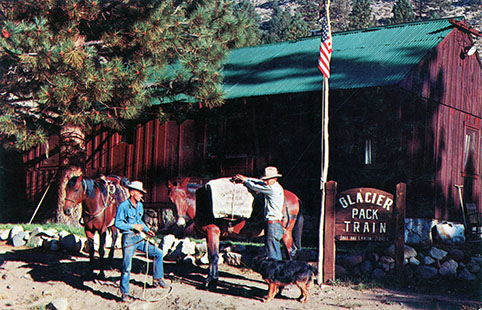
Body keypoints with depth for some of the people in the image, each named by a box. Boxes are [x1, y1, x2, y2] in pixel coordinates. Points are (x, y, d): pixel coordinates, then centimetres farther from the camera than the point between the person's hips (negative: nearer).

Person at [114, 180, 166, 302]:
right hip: (128, 239, -7)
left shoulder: (140, 205, 10)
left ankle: (157, 279, 16)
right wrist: (133, 226, -17)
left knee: (158, 253, 4)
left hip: (139, 238, 7)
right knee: (127, 267, -5)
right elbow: (117, 223, -15)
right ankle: (124, 293, 7)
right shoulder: (123, 206, -12)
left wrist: (147, 230, 8)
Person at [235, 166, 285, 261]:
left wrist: (244, 180, 5)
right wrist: (245, 178, 15)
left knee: (272, 254, -8)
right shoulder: (274, 187, 13)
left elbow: (255, 187, -10)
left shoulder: (273, 189, -16)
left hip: (273, 224, -10)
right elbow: (259, 182, 22)